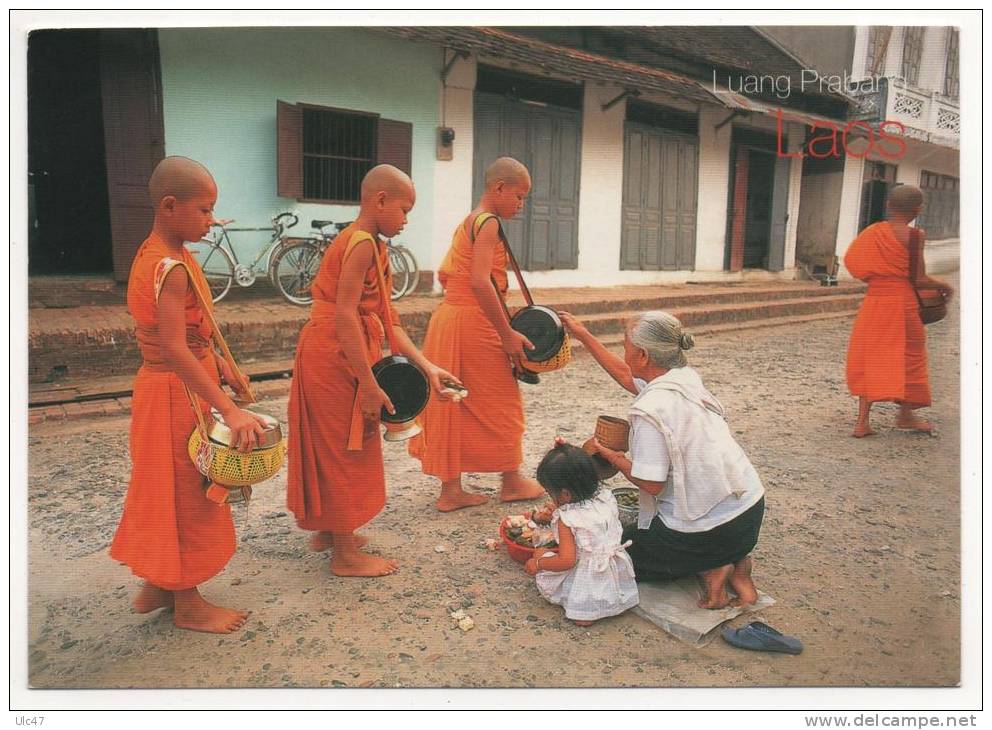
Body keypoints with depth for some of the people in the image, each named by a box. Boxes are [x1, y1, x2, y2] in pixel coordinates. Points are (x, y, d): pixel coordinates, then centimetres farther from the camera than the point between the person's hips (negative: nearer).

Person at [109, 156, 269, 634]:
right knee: (186, 495, 3)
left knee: (168, 490, 20)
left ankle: (156, 586, 35)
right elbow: (175, 350, -32)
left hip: (163, 385, 10)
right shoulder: (173, 267, -24)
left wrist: (215, 360, 10)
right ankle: (187, 604, 20)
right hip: (176, 392, -10)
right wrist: (229, 410, -35)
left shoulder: (153, 254, 7)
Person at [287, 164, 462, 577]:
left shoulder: (369, 244, 14)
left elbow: (386, 321, 10)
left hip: (328, 357, 10)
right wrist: (368, 384, -23)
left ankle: (327, 531, 37)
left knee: (334, 446, 20)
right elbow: (345, 316, -25)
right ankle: (345, 554, 15)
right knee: (345, 449, 0)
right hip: (335, 358, -10)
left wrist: (427, 367, 4)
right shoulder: (363, 243, -16)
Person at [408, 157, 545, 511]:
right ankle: (511, 481, 22)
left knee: (454, 403, 11)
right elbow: (480, 282, -25)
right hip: (473, 323, -9)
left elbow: (443, 273, 21)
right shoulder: (488, 222, -13)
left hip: (448, 316, 9)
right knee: (501, 401, 6)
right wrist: (507, 334, -22)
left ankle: (451, 489, 18)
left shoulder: (467, 222, 16)